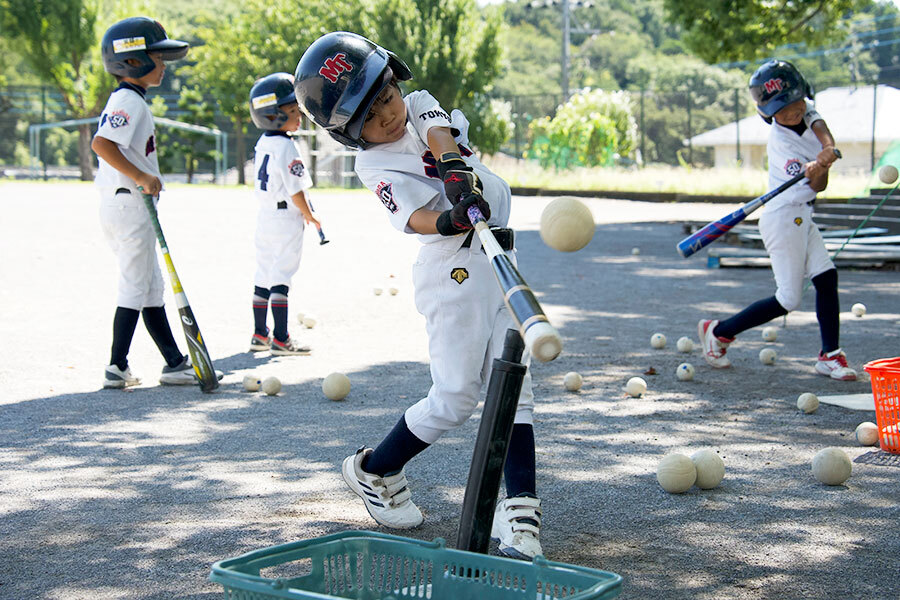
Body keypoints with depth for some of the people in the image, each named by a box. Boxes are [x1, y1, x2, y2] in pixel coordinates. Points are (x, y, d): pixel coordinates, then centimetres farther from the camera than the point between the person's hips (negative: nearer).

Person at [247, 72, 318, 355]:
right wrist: (309, 215, -2)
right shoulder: (285, 146, -17)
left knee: (264, 277, 13)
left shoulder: (262, 143, 9)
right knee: (281, 278, -7)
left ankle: (259, 335, 19)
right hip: (286, 218, -8)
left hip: (264, 215, 8)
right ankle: (280, 339, -6)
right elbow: (295, 190, -17)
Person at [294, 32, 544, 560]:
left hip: (499, 259, 6)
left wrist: (456, 169, -32)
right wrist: (451, 222, -43)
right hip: (454, 271, -5)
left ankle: (520, 513, -4)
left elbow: (438, 133, -12)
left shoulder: (420, 104, 11)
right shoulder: (375, 167, -5)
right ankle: (373, 470, 18)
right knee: (456, 396, -5)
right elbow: (411, 217, -22)